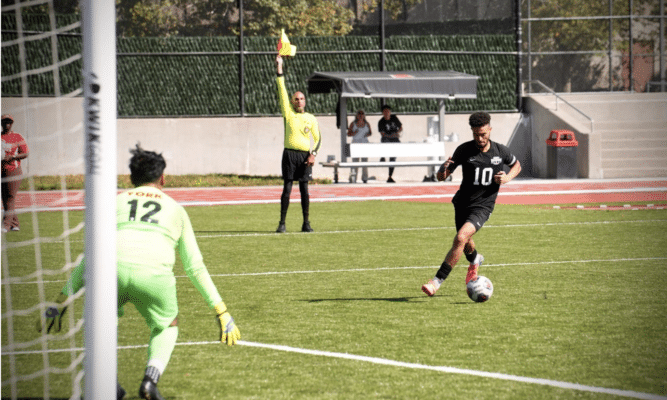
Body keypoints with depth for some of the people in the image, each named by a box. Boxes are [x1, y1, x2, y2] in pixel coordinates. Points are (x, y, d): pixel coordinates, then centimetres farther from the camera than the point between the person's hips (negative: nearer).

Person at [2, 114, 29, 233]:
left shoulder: (18, 137, 2)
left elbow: (25, 154, -1)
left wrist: (11, 157, -16)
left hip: (13, 170, -5)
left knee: (10, 197, -12)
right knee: (4, 198, 5)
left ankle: (6, 224, -17)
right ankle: (15, 224, 13)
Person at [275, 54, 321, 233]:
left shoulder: (311, 118, 11)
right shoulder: (288, 114, 6)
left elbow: (317, 138, 12)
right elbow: (282, 90, 3)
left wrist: (313, 154, -4)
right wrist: (279, 69, 0)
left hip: (305, 156, 1)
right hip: (290, 154, -1)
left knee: (304, 190, 2)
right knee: (287, 189, -4)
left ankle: (306, 223, 8)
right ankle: (282, 223, -2)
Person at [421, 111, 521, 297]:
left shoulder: (501, 151, -6)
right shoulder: (464, 150, -9)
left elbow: (517, 165, 17)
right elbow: (441, 177, -6)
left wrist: (508, 177, -5)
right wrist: (443, 169, -31)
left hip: (483, 206, -3)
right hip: (463, 203, 3)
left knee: (461, 238, -25)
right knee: (466, 243, 22)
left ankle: (437, 280, -22)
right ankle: (475, 261, 60)